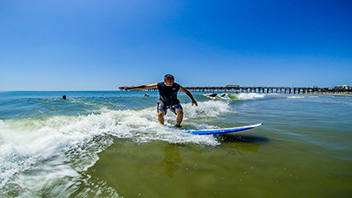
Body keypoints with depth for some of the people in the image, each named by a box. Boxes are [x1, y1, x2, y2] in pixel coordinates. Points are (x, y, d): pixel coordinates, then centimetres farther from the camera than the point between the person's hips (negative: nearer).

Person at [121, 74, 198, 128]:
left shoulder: (177, 86, -22)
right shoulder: (159, 85, -23)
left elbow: (186, 91, -4)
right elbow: (145, 86, -19)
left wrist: (193, 100, -5)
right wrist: (130, 88, -20)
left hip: (174, 102, 0)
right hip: (163, 102, 0)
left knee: (180, 113, -24)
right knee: (160, 114, -24)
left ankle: (177, 126, 3)